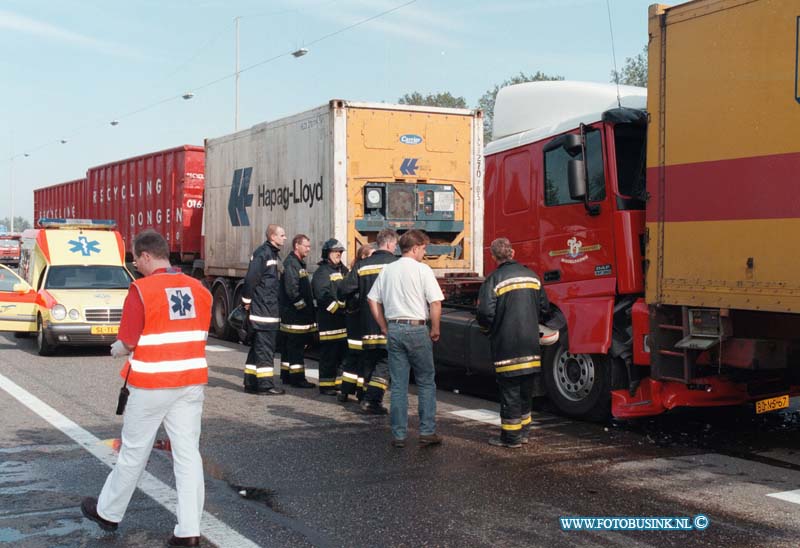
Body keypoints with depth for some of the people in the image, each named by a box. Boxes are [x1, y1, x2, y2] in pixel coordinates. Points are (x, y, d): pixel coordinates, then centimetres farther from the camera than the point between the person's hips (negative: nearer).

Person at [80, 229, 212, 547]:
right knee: (188, 455, 6)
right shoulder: (198, 289, 4)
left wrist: (116, 351, 9)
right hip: (191, 381, 5)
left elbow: (127, 343, -12)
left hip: (151, 384, -4)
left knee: (133, 453, 12)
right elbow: (201, 336, 10)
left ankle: (108, 513, 32)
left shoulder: (142, 290, -12)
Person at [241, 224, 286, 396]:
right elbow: (251, 278, -19)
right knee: (264, 347, -7)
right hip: (262, 310, -10)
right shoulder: (263, 253, -14)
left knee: (257, 347, 13)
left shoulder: (274, 254, 17)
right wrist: (247, 301, -14)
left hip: (271, 310, 10)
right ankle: (265, 385, -5)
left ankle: (251, 383, 19)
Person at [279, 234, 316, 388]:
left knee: (290, 345, 15)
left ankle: (286, 375, 21)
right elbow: (291, 290, -22)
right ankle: (297, 378, -6)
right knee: (296, 346, -8)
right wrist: (303, 306, -16)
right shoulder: (291, 263, -14)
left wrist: (309, 305, 16)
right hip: (295, 312, -10)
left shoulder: (299, 263, 19)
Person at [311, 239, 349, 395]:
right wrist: (337, 308, -19)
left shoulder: (343, 270, 19)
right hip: (328, 319, -8)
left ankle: (338, 382, 22)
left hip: (343, 319, 9)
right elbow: (322, 295, -18)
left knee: (342, 352, 12)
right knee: (328, 354, -7)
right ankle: (326, 385, -2)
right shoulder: (322, 272, -7)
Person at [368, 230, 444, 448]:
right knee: (426, 383, 7)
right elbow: (436, 303, -13)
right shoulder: (422, 270, -7)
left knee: (398, 386, 8)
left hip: (393, 329, 5)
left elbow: (373, 300, 12)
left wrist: (385, 327, 15)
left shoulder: (387, 270, 10)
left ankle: (399, 435, 9)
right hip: (416, 329, -5)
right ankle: (427, 432, 7)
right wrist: (435, 330, -2)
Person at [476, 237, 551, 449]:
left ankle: (511, 437, 5)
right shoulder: (531, 275, 8)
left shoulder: (494, 279, -12)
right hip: (530, 344, 6)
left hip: (506, 345, -6)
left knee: (509, 391, 0)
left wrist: (486, 329, 3)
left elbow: (485, 312, -17)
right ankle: (523, 431, 26)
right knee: (525, 390, 16)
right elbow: (544, 307, 12)